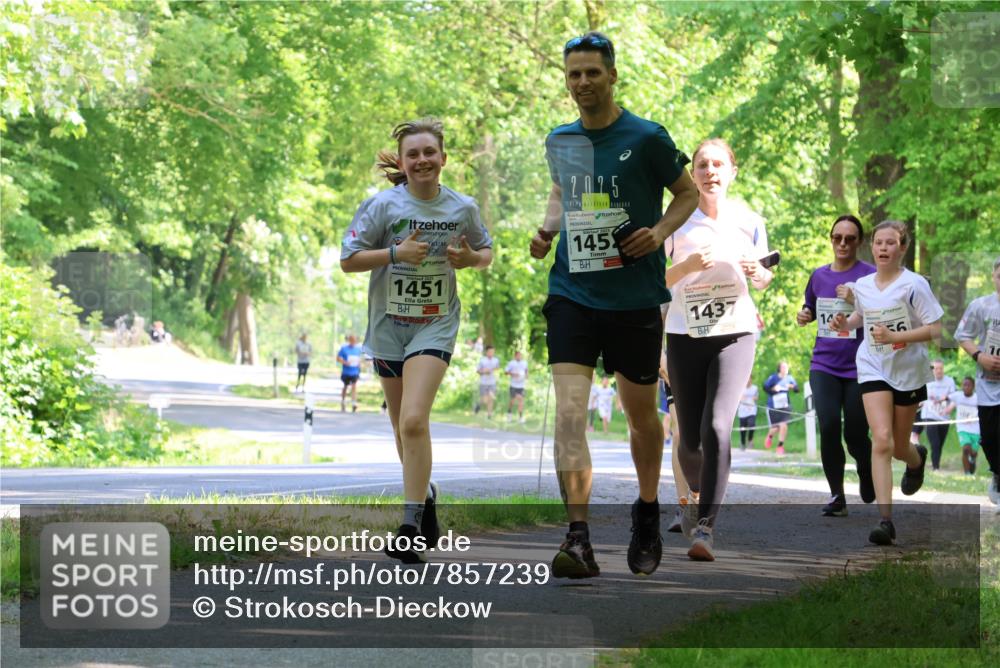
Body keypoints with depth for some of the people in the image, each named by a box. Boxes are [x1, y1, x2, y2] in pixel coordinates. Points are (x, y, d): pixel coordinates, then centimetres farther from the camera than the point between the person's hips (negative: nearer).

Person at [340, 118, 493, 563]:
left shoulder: (463, 208, -2)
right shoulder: (383, 205, -7)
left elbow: (486, 252, 15)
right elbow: (348, 260, -5)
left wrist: (472, 257, -8)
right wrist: (395, 252, -18)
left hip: (435, 326, -2)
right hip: (388, 326, 2)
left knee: (414, 422, -19)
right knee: (403, 428, 13)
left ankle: (412, 525, -17)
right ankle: (424, 494, 40)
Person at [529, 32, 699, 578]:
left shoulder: (646, 138, -6)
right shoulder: (559, 141, 7)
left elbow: (688, 192, 5)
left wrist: (660, 231, -12)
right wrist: (548, 229, 6)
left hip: (635, 298, -2)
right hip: (572, 293, 2)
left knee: (641, 415, 13)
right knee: (569, 411, -16)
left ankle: (647, 514, 38)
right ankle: (578, 540, -21)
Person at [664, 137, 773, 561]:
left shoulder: (749, 222, 4)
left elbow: (763, 281, 15)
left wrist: (757, 272, -9)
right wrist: (688, 265, -19)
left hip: (735, 335, -1)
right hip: (685, 336, 1)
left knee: (717, 427, -20)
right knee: (690, 438, 4)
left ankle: (705, 527, -20)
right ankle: (695, 492, 39)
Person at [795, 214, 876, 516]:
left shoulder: (869, 275, -5)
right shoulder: (819, 275, 10)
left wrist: (857, 301, -23)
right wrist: (803, 315, 5)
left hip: (859, 367, -3)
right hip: (824, 365, 3)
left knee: (855, 435, -1)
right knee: (828, 427, -14)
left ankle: (867, 473, 34)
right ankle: (837, 497, -4)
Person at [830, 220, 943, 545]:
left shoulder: (913, 284, -13)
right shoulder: (862, 285, 1)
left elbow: (934, 329, -14)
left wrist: (893, 336, -25)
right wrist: (846, 323, 0)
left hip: (909, 372, -2)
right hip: (873, 369, 2)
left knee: (899, 447, 11)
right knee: (882, 440, -17)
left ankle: (917, 459, 52)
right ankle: (885, 519, -20)